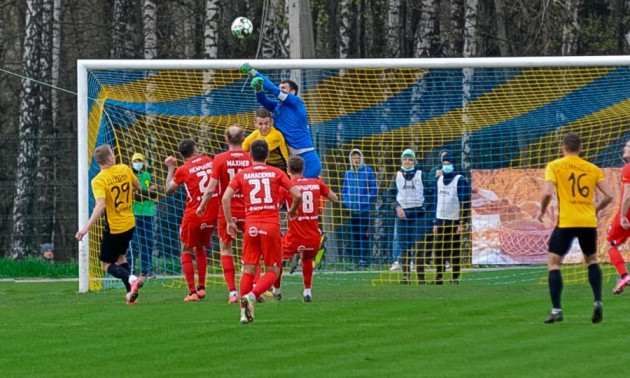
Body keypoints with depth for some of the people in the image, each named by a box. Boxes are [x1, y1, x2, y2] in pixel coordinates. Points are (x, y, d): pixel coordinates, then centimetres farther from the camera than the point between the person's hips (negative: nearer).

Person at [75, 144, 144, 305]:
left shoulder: (98, 181, -19)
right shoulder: (125, 170, -5)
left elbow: (100, 206, -31)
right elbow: (138, 188, 11)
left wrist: (86, 228, -33)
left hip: (113, 228, -5)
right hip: (129, 224, 5)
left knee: (106, 264, 6)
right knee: (121, 257, 23)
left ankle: (131, 280, -19)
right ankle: (131, 294, 14)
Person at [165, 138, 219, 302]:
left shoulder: (182, 170, -8)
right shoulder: (209, 161, 4)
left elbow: (169, 190, 5)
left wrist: (171, 168, 15)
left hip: (193, 215, -4)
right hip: (213, 214, 4)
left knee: (186, 252, 9)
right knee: (201, 249, 23)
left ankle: (192, 292, -2)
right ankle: (201, 288, 17)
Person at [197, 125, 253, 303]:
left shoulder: (220, 159, -7)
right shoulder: (251, 159, -5)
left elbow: (211, 189, -8)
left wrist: (202, 206, 7)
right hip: (247, 211, 1)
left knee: (226, 249, 10)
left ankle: (232, 292, 1)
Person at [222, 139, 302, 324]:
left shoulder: (242, 175, 7)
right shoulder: (276, 173, 4)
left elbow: (225, 198, -2)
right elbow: (297, 195, -1)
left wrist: (230, 222, 7)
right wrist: (292, 211, 18)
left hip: (251, 227, 2)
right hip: (271, 225, -2)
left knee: (248, 270, 8)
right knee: (272, 271, 5)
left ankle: (245, 312, 1)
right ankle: (252, 295, -21)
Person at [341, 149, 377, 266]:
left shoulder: (368, 171, -2)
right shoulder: (348, 173, 11)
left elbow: (373, 189, -4)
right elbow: (344, 190, 15)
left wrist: (367, 202, -13)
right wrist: (347, 203, 0)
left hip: (364, 209, -4)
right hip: (352, 210, 4)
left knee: (364, 234, -7)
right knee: (354, 234, 7)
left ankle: (365, 257, -7)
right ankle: (355, 258, 11)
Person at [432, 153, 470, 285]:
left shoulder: (460, 181, -7)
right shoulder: (440, 180, 13)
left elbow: (465, 203, -10)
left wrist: (462, 223, -15)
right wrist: (435, 222, 14)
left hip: (454, 222, -6)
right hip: (440, 221, 6)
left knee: (455, 251, -2)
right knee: (438, 250, 4)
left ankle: (455, 278, 4)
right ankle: (439, 277, 11)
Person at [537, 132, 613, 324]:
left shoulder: (554, 166, 0)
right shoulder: (593, 169, 9)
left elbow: (547, 193, -12)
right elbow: (608, 196, 5)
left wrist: (542, 211, 6)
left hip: (566, 222, -3)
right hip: (589, 222, 3)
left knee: (554, 262, 5)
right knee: (592, 260, 23)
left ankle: (556, 310, -7)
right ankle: (598, 302, 6)